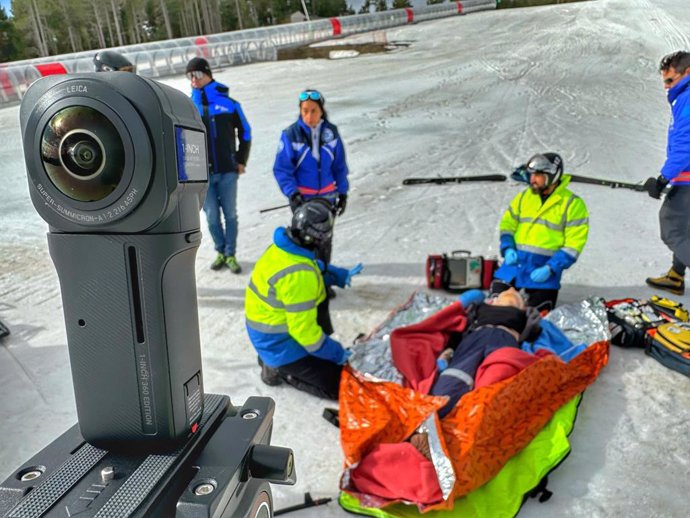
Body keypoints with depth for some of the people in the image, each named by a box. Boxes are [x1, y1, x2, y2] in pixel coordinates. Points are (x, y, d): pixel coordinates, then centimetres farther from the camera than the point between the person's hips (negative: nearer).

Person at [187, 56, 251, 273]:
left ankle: (230, 255, 16)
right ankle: (220, 252, 22)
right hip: (202, 173, 1)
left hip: (227, 171, -1)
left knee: (230, 214, 5)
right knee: (212, 216, 6)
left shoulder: (228, 103, -1)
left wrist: (241, 161, 4)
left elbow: (245, 132, 8)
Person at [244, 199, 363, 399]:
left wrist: (341, 276, 15)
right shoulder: (299, 275, -33)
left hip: (270, 328, 9)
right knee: (341, 385, -4)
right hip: (280, 345, -9)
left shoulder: (286, 246, -6)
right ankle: (280, 369, 5)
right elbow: (304, 331, -27)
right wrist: (337, 353, -14)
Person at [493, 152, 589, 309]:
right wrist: (507, 249, -4)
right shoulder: (524, 196, 7)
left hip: (544, 269, -3)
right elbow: (508, 223, 13)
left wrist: (550, 268, -17)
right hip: (515, 261, 3)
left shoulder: (573, 204, -5)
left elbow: (573, 245, -8)